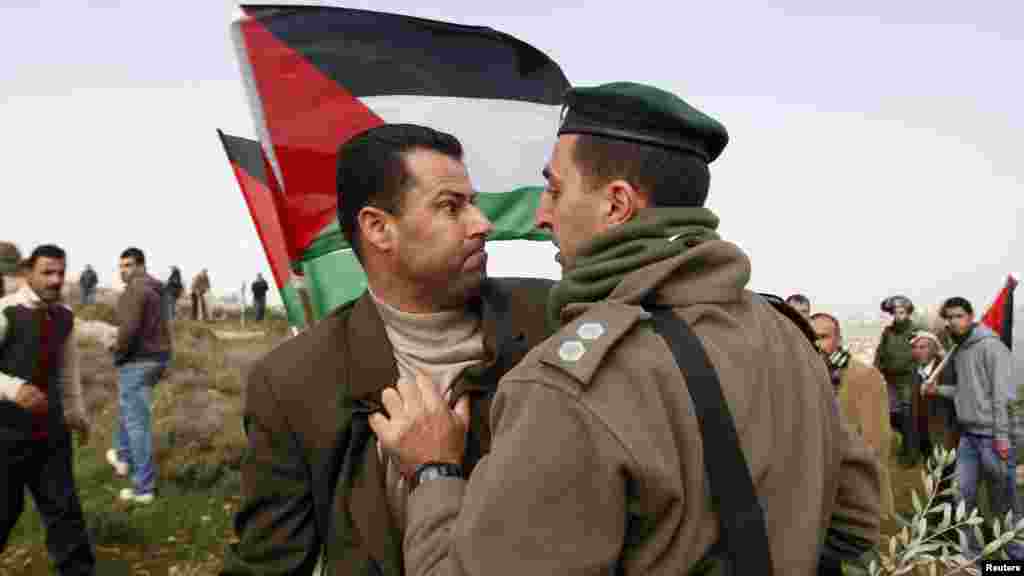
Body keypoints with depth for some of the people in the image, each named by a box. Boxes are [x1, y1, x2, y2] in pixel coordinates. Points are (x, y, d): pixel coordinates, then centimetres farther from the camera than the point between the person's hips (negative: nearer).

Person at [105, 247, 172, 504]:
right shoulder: (153, 290, 14)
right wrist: (119, 344, 15)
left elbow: (129, 329, -27)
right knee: (127, 406, 31)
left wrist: (118, 351, -9)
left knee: (137, 423, -4)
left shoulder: (134, 291, -17)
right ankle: (123, 457, 46)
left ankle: (143, 487, 0)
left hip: (138, 361, -10)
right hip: (158, 357, 10)